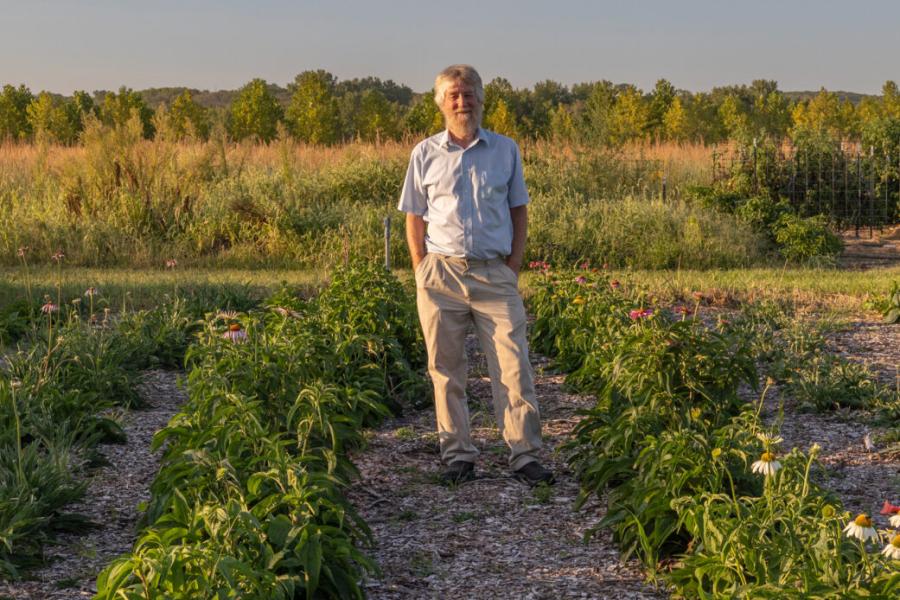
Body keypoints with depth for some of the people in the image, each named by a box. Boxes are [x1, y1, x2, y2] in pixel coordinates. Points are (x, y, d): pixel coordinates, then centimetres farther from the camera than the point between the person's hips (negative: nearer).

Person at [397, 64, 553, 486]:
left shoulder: (505, 150, 8)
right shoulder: (425, 155, 6)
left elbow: (519, 211, 12)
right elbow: (415, 219, 10)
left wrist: (514, 266, 2)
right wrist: (423, 274, 1)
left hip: (495, 274, 0)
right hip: (441, 273, 0)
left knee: (513, 368, -6)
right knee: (446, 369, 4)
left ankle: (524, 455, -2)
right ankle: (457, 454, 12)